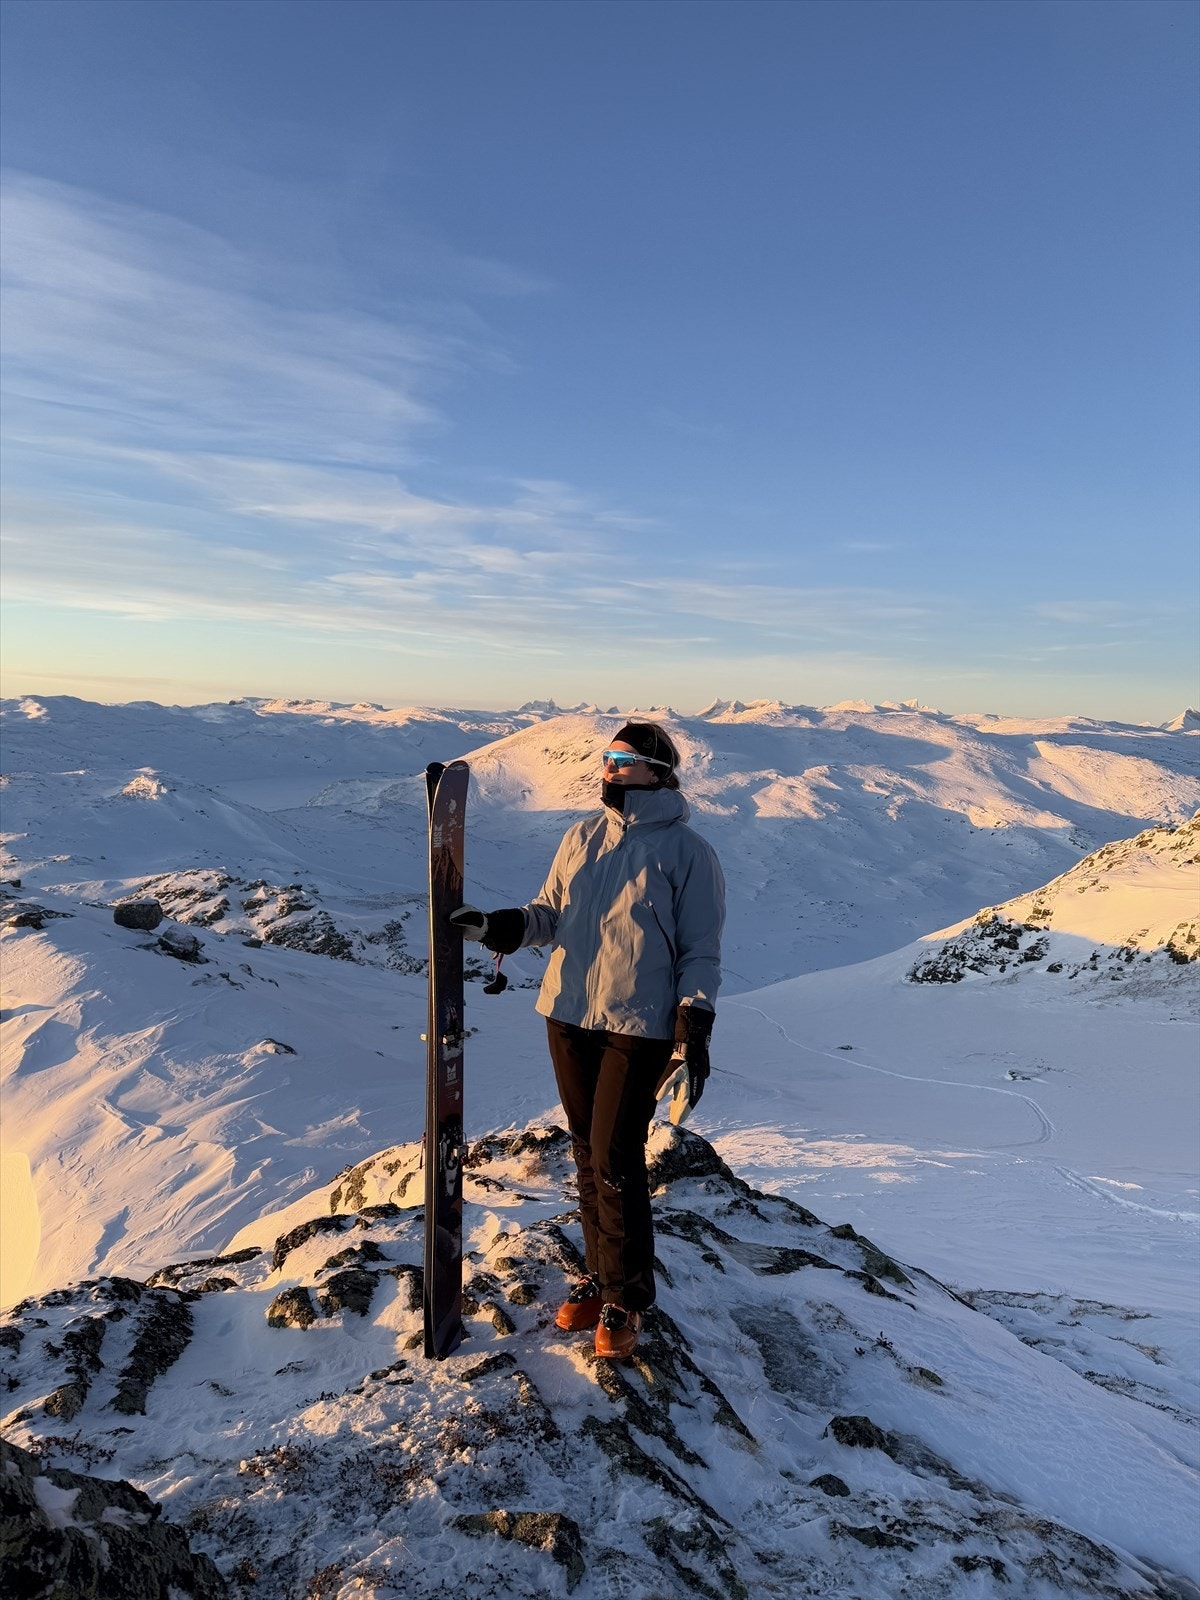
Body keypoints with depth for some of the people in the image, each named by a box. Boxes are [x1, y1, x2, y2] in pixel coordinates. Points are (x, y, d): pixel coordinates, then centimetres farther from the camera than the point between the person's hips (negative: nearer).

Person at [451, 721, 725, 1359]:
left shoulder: (688, 852, -7)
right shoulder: (583, 835, 7)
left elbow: (701, 952, -4)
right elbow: (550, 912, 11)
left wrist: (695, 1026, -13)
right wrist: (501, 926, -7)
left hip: (639, 1028, -5)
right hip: (568, 1016, 5)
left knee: (616, 1160, -3)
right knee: (587, 1152, 14)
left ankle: (627, 1298, 18)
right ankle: (600, 1274, 33)